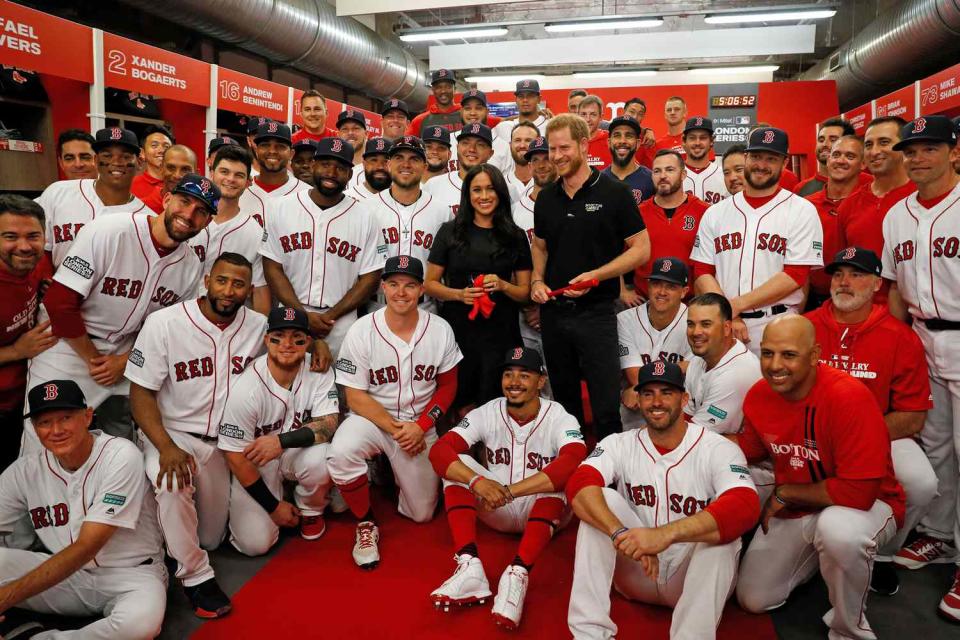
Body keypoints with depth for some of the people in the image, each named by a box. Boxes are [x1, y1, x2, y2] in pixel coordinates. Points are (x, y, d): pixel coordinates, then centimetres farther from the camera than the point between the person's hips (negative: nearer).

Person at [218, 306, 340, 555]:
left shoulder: (318, 371, -16)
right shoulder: (246, 388, -25)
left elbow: (329, 424, -21)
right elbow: (235, 456, -18)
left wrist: (282, 441, -38)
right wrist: (273, 506, -12)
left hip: (298, 453, 2)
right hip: (255, 464, -2)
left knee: (320, 458, -33)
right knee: (256, 543, -14)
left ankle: (310, 510, 1)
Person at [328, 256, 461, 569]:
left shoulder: (440, 330, -8)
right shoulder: (361, 331, -14)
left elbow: (447, 386, 2)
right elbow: (356, 397, -11)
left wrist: (420, 426, -12)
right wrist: (396, 430, -19)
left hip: (421, 426, 2)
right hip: (372, 417, -2)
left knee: (421, 513, 6)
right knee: (340, 454, -35)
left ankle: (394, 471, 39)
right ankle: (366, 525, -7)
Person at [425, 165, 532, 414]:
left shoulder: (515, 236, 6)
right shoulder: (450, 231, 3)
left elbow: (525, 292, 8)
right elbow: (430, 284, 4)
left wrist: (502, 285, -12)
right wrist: (459, 294, -13)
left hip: (501, 335, 1)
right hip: (457, 331, -1)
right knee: (459, 407, 5)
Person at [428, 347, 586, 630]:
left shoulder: (559, 419, -15)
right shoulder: (486, 413, -8)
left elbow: (575, 461, -36)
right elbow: (439, 450, -20)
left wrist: (509, 491, -40)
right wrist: (476, 481, -40)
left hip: (543, 511, -2)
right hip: (496, 512, 3)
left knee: (558, 476, -31)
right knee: (458, 466, -19)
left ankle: (517, 574, -39)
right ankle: (469, 567, -31)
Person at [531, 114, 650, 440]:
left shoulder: (613, 193, -6)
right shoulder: (546, 198, 9)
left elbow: (641, 249, -6)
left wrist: (595, 275, -18)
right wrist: (537, 280, 1)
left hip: (596, 312, -5)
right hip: (553, 311, 5)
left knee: (605, 405, -2)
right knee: (564, 400, 17)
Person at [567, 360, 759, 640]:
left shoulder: (718, 449, -14)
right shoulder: (619, 445, -5)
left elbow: (745, 507, -33)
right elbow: (579, 485, -23)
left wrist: (665, 534, -46)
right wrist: (622, 534, -42)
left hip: (697, 577, -2)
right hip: (636, 574, 3)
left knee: (720, 530, -30)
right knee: (601, 500, -20)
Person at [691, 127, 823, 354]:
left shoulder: (802, 211, 1)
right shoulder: (715, 213, 10)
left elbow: (795, 276, -8)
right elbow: (702, 272, 4)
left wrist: (736, 304, -13)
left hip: (777, 327, -2)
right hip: (723, 327, 2)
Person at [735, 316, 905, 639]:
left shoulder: (849, 397, -30)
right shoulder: (758, 396, -10)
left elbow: (858, 493, -31)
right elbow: (749, 452, 9)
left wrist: (784, 493, -19)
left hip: (866, 505, -6)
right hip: (793, 508, 6)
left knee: (838, 528, -42)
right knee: (753, 599, 8)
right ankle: (816, 555, 33)